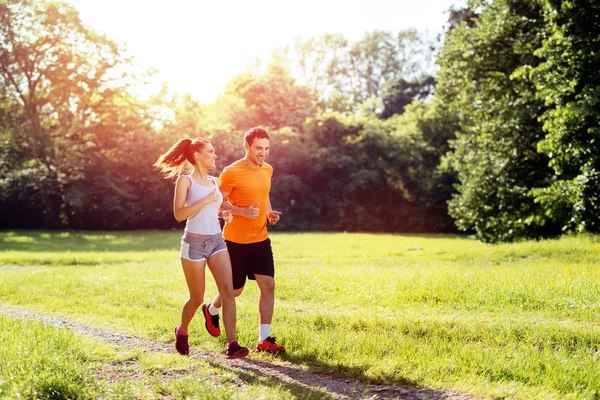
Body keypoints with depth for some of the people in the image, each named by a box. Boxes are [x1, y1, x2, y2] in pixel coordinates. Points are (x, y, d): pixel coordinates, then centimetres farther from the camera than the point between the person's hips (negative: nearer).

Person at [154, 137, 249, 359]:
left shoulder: (214, 182, 13)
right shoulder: (185, 180, -5)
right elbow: (179, 214, -14)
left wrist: (224, 214, 7)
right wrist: (205, 201, -19)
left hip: (217, 241, 5)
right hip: (194, 243, -5)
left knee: (228, 291, -12)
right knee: (197, 298, 4)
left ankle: (232, 345, -15)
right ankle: (182, 332, 33)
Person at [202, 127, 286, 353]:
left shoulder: (267, 170, 7)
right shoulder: (231, 172, -14)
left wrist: (270, 212, 5)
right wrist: (243, 211, -26)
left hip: (260, 239, 5)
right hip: (236, 241, -5)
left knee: (268, 285, -7)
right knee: (235, 290, 9)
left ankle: (264, 340, -2)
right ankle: (211, 310, 42)